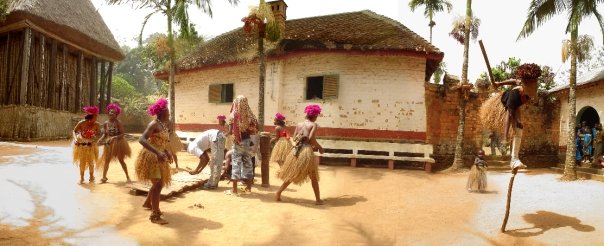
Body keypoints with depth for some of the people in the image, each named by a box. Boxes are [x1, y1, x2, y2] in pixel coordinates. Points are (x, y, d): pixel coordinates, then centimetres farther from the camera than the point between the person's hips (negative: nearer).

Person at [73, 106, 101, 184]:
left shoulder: (96, 125, -15)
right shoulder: (81, 123, -18)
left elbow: (98, 134, -3)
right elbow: (74, 131, -7)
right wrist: (75, 139, -21)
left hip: (91, 145, 1)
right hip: (81, 145, 0)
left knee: (91, 162, 6)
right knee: (82, 162, 7)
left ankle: (91, 177, 23)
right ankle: (81, 178, 21)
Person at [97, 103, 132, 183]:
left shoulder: (118, 123, -14)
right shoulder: (105, 123, -2)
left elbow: (122, 134, -16)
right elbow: (104, 134, 4)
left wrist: (114, 137, -30)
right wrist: (100, 139, -14)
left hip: (118, 143, -3)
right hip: (109, 143, 3)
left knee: (121, 160, 4)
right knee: (106, 160, 3)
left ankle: (127, 176, 16)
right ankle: (104, 177, 11)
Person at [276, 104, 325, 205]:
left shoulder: (299, 124, 13)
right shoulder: (314, 125, 0)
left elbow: (294, 138, 11)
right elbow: (311, 138, -14)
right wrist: (319, 147, -1)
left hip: (296, 151, 5)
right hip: (307, 151, -4)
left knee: (291, 175, 16)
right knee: (313, 177, 8)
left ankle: (278, 193, 15)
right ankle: (318, 199, 10)